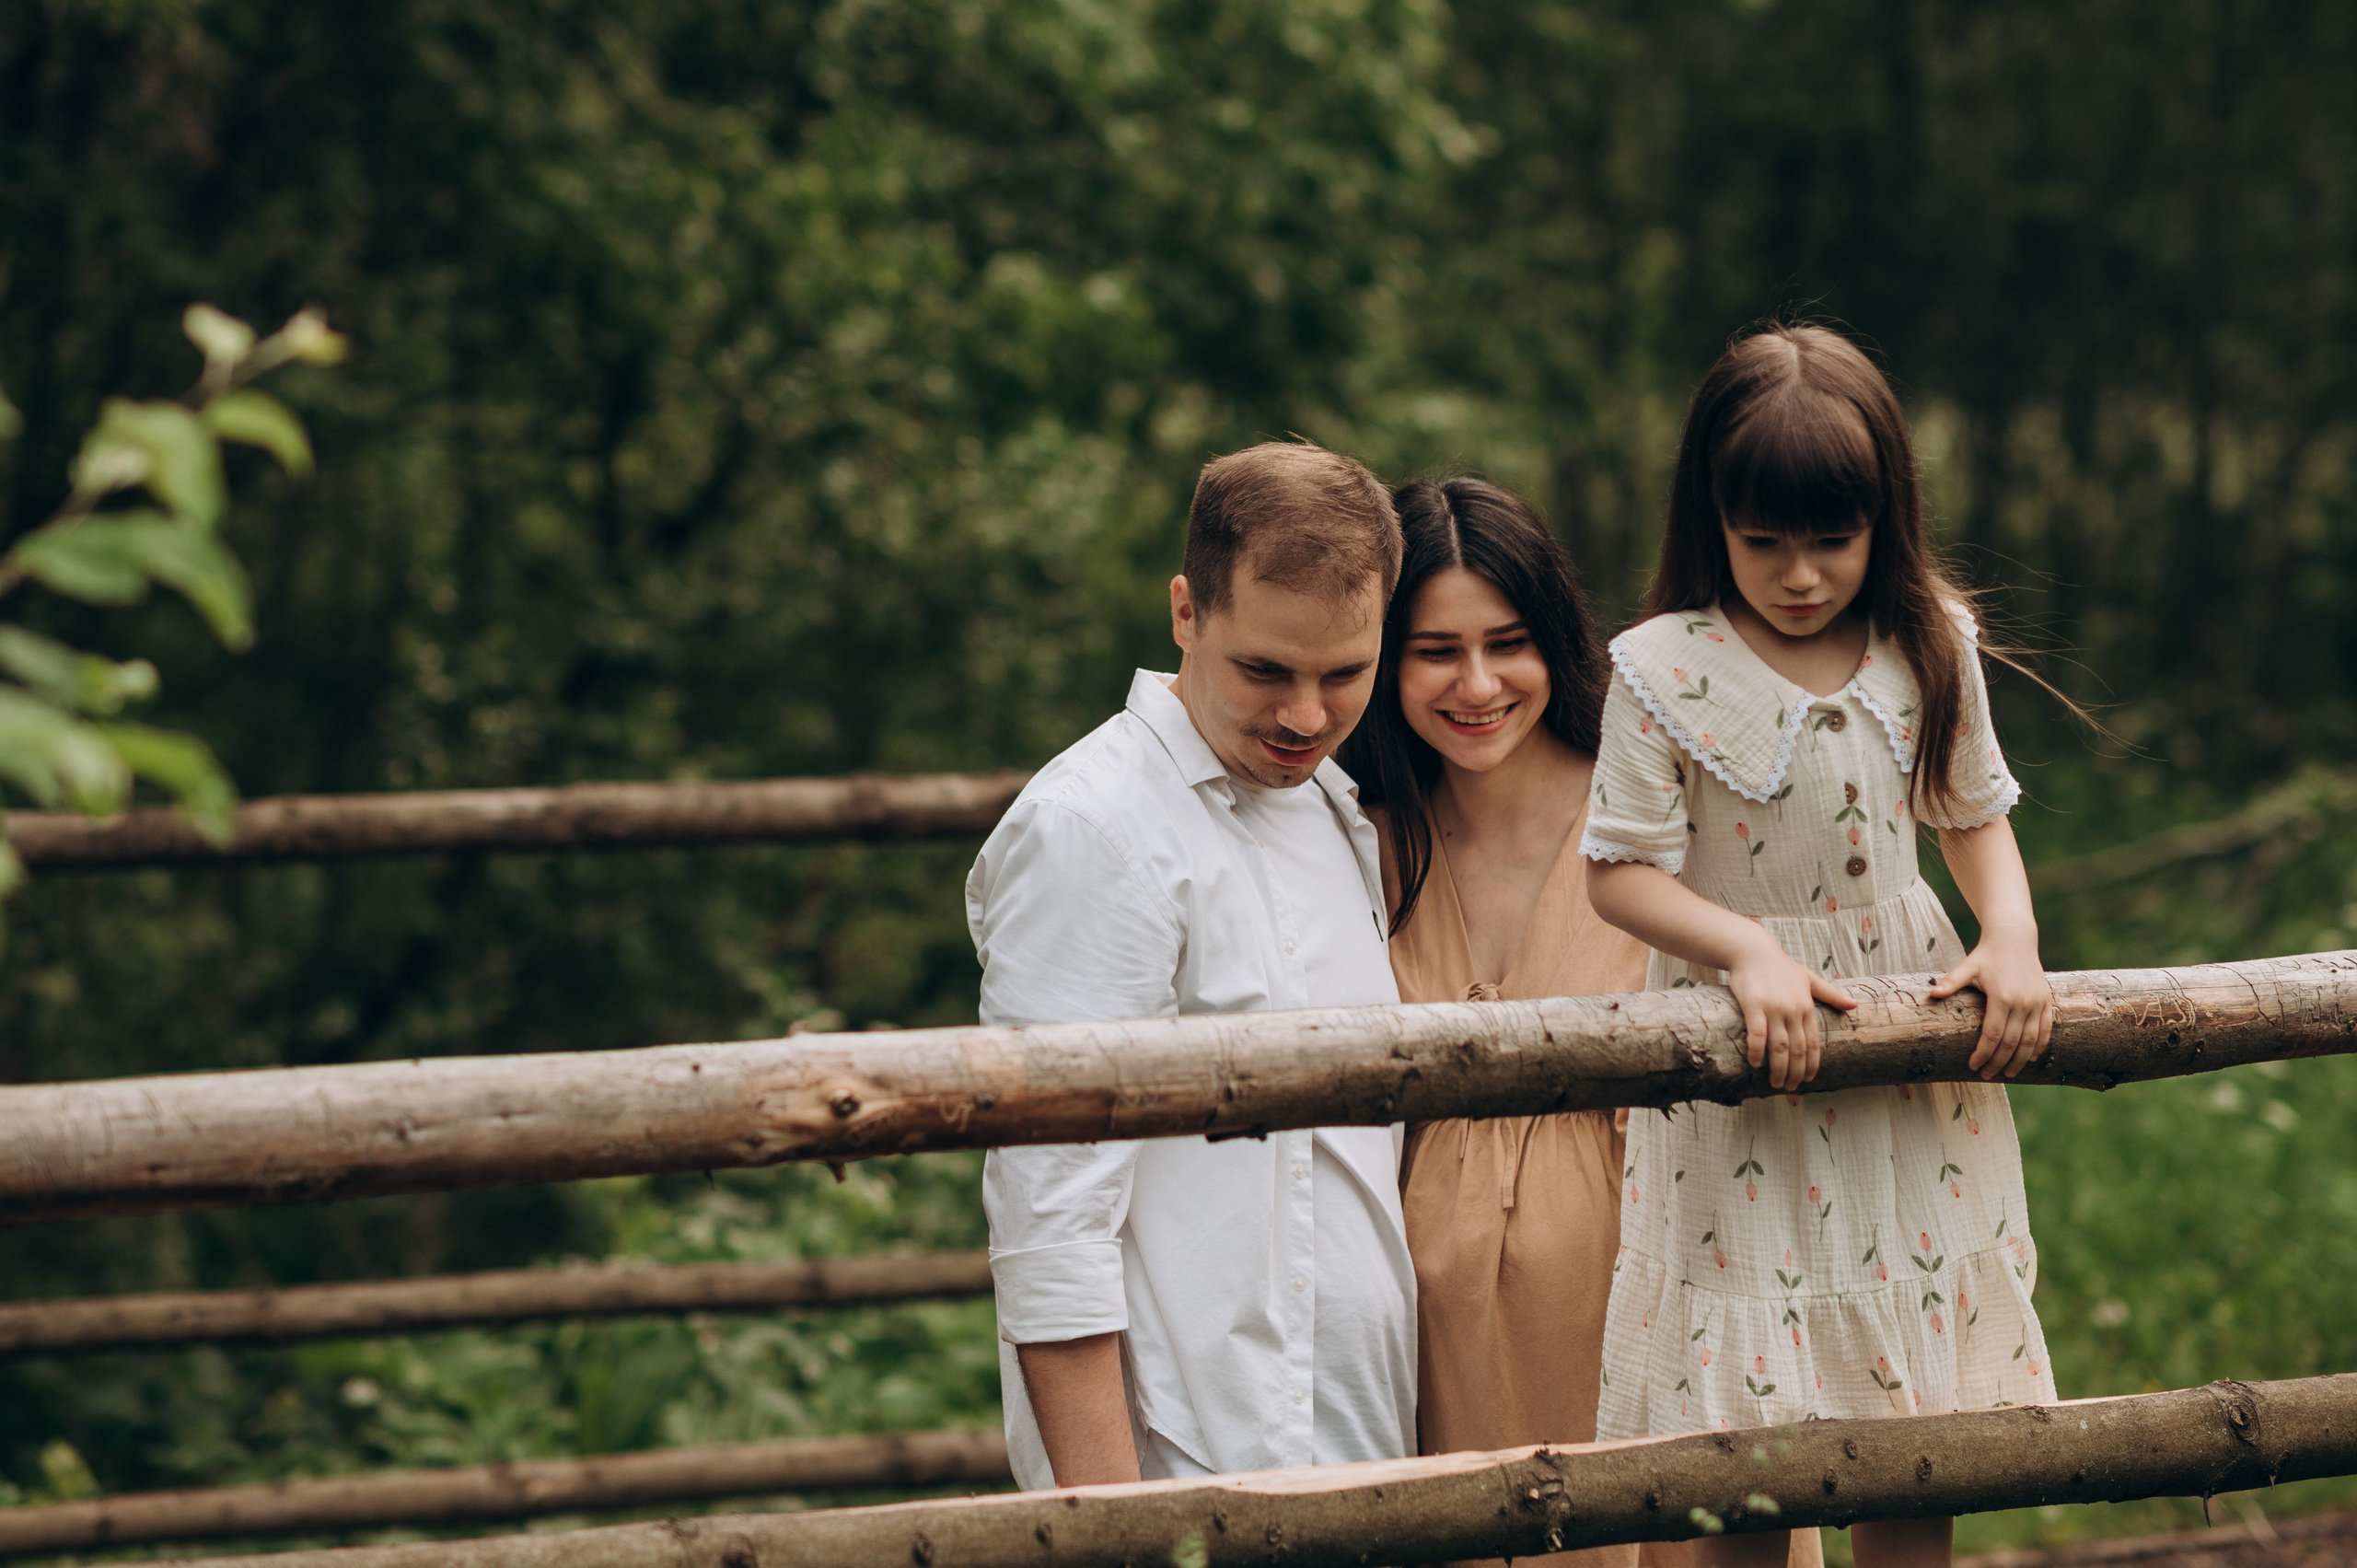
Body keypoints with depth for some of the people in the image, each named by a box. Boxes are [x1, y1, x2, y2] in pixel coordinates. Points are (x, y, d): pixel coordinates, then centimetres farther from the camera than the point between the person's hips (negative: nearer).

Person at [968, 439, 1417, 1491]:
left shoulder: (1335, 811, 15)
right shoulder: (1090, 832, -12)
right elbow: (1050, 1225, -17)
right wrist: (1103, 1515, -21)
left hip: (1365, 1446, 8)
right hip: (1196, 1474, -8)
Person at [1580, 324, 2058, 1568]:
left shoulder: (1930, 647, 1)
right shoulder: (1664, 671, -10)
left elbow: (1976, 816, 11)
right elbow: (1620, 871, -9)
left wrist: (2013, 941, -8)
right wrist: (1748, 950, -24)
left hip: (1916, 1065, 3)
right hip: (1742, 1075, -3)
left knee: (1921, 1439, 8)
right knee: (1747, 1460, 1)